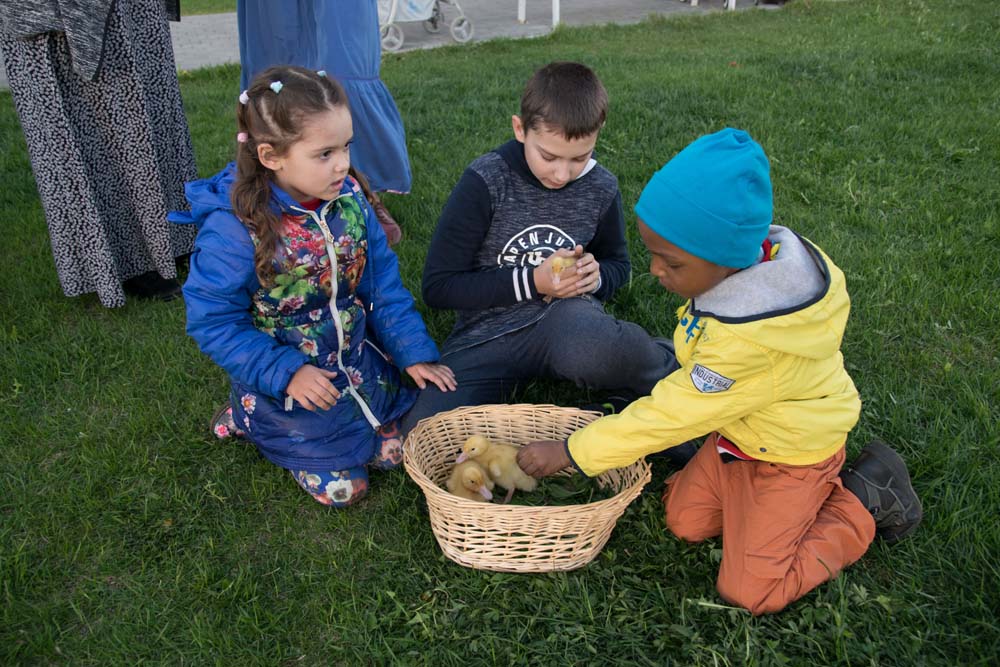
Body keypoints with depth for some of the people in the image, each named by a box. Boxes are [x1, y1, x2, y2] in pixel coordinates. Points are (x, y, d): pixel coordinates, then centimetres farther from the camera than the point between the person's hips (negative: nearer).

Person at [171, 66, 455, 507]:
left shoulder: (348, 199, -9)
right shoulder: (233, 228, -25)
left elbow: (382, 283, 0)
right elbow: (212, 322, -19)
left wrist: (414, 352, -5)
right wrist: (286, 373, -26)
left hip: (359, 362, 5)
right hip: (287, 381, -5)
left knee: (395, 453, 12)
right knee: (340, 486, 1)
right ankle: (247, 419, 22)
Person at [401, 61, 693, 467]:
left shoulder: (601, 188, 0)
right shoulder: (485, 183, -11)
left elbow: (617, 263, 18)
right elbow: (438, 286, -10)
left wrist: (596, 276, -7)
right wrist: (531, 281, -16)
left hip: (564, 323, 0)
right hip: (487, 333, 0)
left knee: (590, 349, -40)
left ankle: (673, 371, -8)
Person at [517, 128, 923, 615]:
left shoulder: (752, 339, -40)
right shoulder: (749, 256, -17)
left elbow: (670, 415, -29)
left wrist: (570, 452, -21)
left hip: (791, 451, -8)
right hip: (738, 428, 8)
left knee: (749, 593, -4)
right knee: (683, 522, 7)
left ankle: (866, 500, 10)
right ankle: (820, 488, 17)